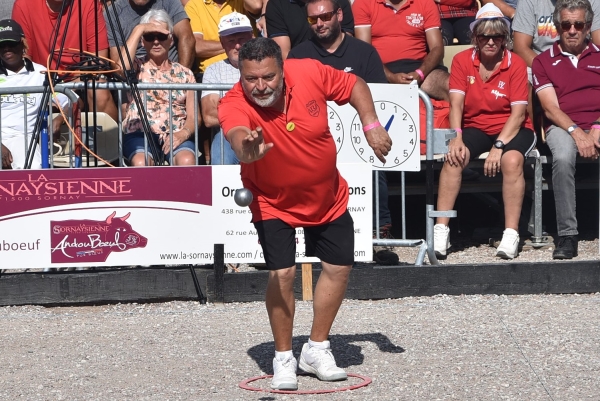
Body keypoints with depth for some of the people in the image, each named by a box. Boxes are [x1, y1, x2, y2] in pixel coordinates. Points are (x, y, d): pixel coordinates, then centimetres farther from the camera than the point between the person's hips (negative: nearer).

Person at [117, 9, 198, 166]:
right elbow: (122, 66, -12)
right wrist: (139, 29, -2)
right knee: (141, 163, -36)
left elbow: (193, 116, 11)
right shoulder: (138, 67, 15)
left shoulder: (184, 74, 20)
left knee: (187, 161, -34)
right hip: (140, 134, -1)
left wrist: (184, 132, -13)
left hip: (175, 136, 1)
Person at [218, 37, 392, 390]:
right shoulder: (235, 105, -32)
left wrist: (371, 125, -12)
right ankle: (284, 357, 7)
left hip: (328, 196, 4)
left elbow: (354, 85, -3)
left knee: (340, 266, 9)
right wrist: (247, 150, -78)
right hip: (273, 202, -4)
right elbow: (237, 135, -56)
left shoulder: (310, 73, -23)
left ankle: (317, 349, 29)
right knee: (282, 273, -15)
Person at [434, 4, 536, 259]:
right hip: (475, 127, 2)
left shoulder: (516, 64, -6)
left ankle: (511, 234, -30)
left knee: (512, 160, -34)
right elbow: (456, 103, -7)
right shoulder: (462, 61, 0)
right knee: (453, 157, -29)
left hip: (511, 129, -2)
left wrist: (499, 146, -24)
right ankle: (440, 231, -29)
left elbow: (518, 112, -12)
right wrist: (456, 138, -24)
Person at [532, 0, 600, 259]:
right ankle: (567, 235, -32)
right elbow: (550, 108, 3)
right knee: (563, 157, -37)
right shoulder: (544, 61, 15)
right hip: (563, 126, -1)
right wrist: (576, 132, -14)